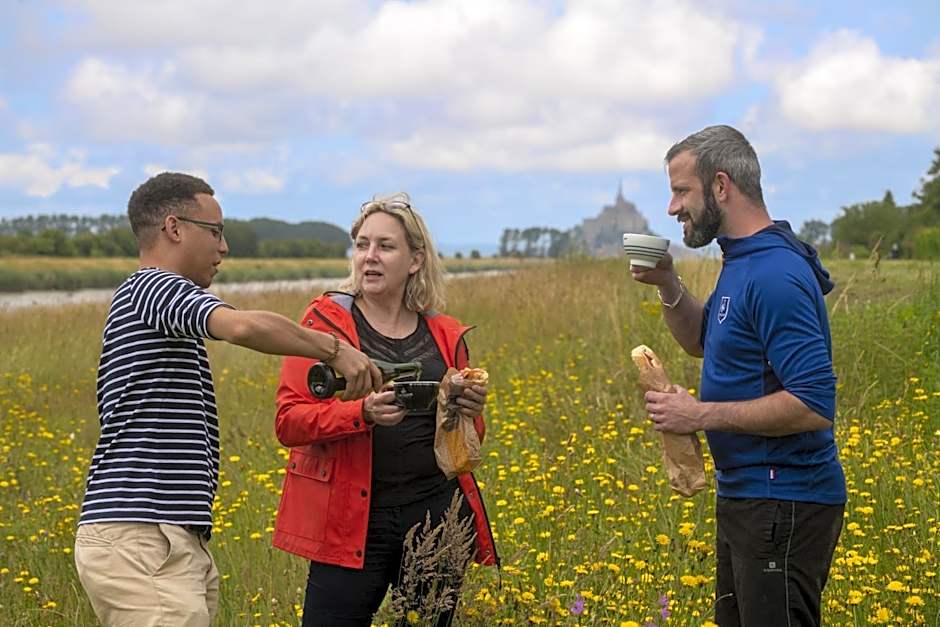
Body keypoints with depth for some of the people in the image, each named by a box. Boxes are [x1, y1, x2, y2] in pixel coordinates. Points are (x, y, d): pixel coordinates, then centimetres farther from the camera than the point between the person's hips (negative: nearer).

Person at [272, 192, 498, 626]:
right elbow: (288, 422, -7)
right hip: (354, 521, -3)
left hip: (437, 520, 3)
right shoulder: (326, 322, 0)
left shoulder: (445, 335, 10)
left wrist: (469, 414, -4)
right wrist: (363, 412, -22)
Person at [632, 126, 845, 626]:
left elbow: (814, 406, -26)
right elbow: (703, 342, 27)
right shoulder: (739, 263, 11)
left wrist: (702, 415, -20)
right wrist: (667, 285, 8)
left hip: (784, 508, -10)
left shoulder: (776, 276, -21)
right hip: (745, 496, 10)